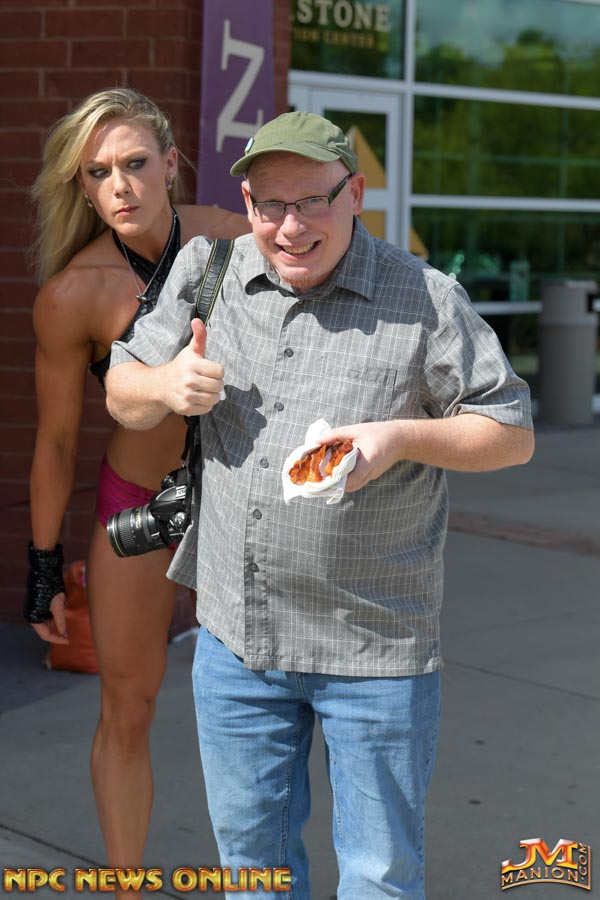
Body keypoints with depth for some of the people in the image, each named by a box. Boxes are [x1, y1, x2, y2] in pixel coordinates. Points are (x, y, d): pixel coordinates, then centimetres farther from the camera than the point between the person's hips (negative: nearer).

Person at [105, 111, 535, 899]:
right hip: (235, 634, 4)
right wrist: (166, 386, -12)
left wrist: (402, 437, -21)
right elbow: (123, 397, 11)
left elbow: (513, 433, -4)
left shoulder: (424, 300, -8)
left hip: (376, 649, -3)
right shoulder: (207, 274, 3)